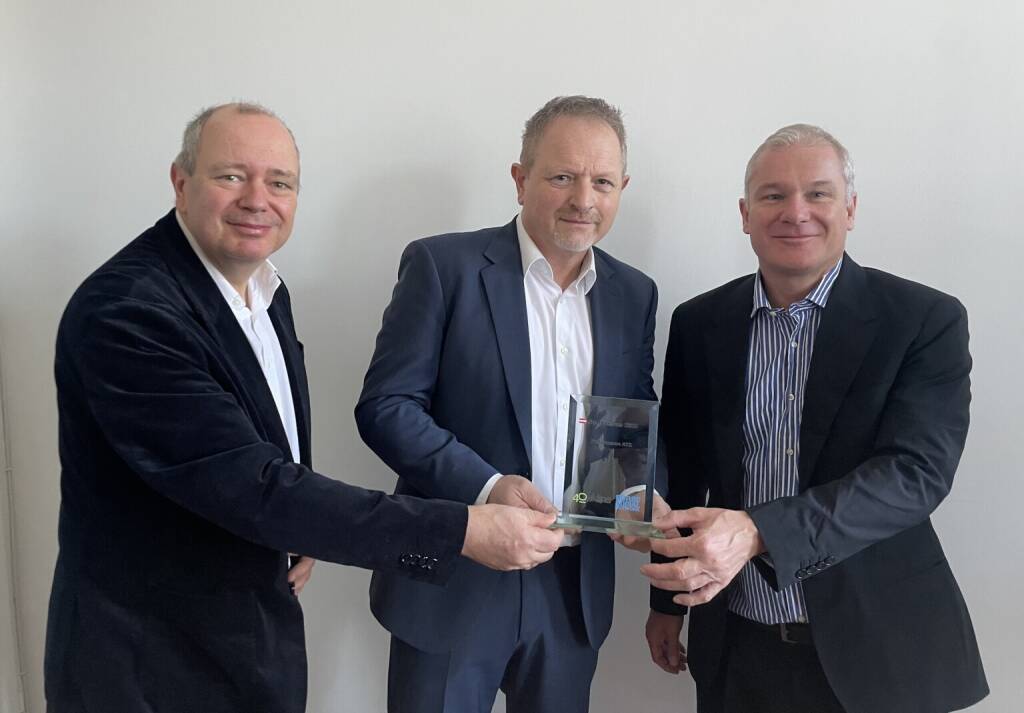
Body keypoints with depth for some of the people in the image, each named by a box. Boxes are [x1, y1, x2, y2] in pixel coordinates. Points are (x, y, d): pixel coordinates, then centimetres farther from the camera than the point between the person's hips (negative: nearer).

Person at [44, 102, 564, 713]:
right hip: (149, 661, -7)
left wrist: (298, 528, -5)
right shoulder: (121, 311, -25)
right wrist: (464, 530, -30)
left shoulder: (266, 289, 2)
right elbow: (249, 486, -30)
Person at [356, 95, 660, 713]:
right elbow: (385, 406, -11)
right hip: (453, 580, -4)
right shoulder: (443, 265, -8)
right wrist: (484, 487, -23)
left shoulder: (634, 294, 6)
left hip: (577, 588, 4)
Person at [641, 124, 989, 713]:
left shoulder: (927, 321, -9)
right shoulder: (700, 324, 0)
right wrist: (668, 600, 13)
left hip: (875, 649, -2)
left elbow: (918, 470, -20)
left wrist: (757, 532, -32)